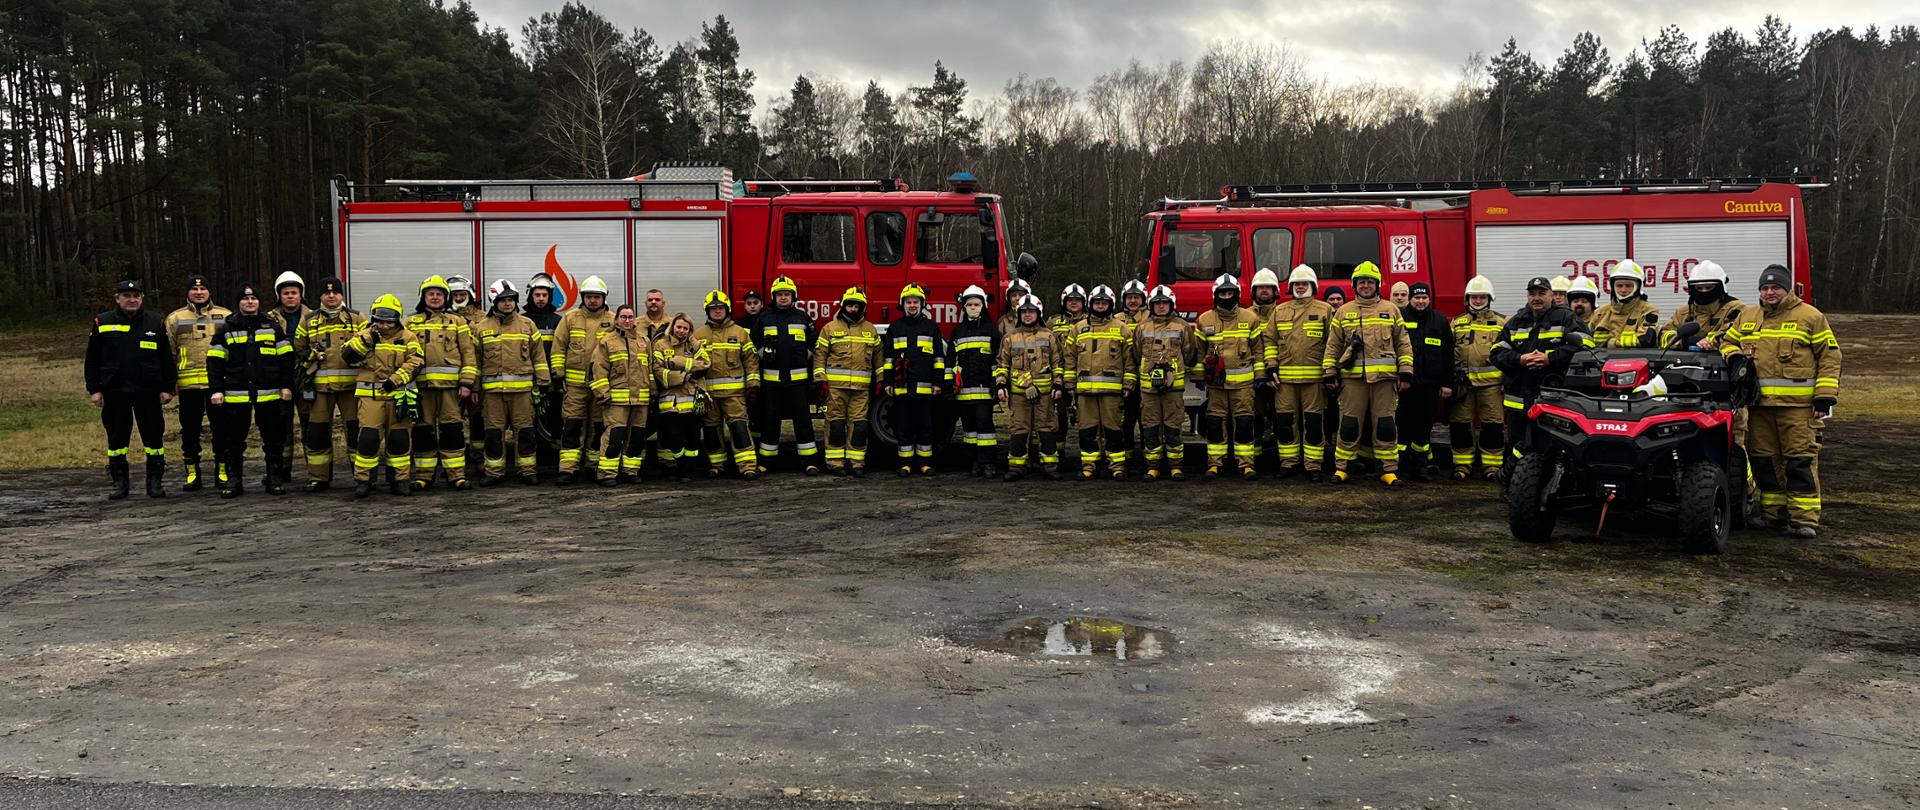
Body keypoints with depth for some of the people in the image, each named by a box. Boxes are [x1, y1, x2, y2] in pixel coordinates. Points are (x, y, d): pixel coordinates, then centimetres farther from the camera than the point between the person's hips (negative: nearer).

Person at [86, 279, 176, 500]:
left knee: (154, 437, 2)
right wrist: (94, 389, 1)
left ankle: (155, 482, 11)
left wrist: (167, 388, 1)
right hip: (114, 391, 0)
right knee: (117, 438, 6)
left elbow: (167, 358, 7)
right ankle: (120, 483, 15)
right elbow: (92, 359, 7)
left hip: (148, 391, 0)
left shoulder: (156, 323, 4)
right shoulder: (102, 323, 4)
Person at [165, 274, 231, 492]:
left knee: (221, 427, 3)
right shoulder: (175, 319, 10)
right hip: (188, 384, 1)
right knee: (190, 430, 5)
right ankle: (192, 474, 12)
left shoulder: (226, 316, 9)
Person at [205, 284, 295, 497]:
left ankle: (274, 479, 12)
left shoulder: (273, 326, 8)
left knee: (273, 439, 4)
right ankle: (233, 480, 11)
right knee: (234, 440, 3)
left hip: (268, 394, 0)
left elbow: (286, 358, 8)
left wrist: (286, 386, 2)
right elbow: (215, 361, 6)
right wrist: (216, 389, -2)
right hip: (235, 395, 0)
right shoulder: (226, 329, 8)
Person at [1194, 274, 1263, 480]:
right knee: (1215, 422, 3)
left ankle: (1246, 463, 3)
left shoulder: (1250, 318, 5)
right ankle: (1214, 462, 10)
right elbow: (1199, 351, 11)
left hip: (1243, 381, -1)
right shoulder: (1204, 320, 6)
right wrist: (1199, 377, 8)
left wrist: (1260, 376, 4)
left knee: (1243, 422, -1)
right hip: (1215, 381, 1)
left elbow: (1258, 349, 8)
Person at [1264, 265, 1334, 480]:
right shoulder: (1279, 311, 13)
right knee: (1285, 420, 5)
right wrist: (1272, 367, 3)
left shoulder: (1324, 310, 5)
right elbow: (1270, 341, 13)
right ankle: (1289, 462, 15)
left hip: (1313, 376, -3)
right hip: (1285, 376, 3)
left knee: (1313, 421, 0)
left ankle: (1313, 465, 5)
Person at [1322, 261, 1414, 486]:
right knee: (1349, 424, 2)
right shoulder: (1343, 312, 11)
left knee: (1385, 425, 2)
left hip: (1384, 377, 0)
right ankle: (1342, 467, 9)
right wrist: (1329, 373, 4)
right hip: (1352, 377, 0)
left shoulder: (1391, 311, 11)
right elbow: (1333, 346, 11)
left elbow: (1403, 345, 9)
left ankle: (1388, 469, 7)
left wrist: (1406, 373, 2)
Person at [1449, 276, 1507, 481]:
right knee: (1460, 424, 3)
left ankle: (1492, 464, 7)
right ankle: (1462, 464, 11)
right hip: (1463, 382, 2)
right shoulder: (1457, 323, 14)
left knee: (1493, 425, -1)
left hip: (1490, 382, -2)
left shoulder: (1501, 323, 8)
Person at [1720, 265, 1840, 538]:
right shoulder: (1747, 318, 16)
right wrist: (1734, 357, 4)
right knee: (1764, 459, 9)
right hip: (1759, 403, 5)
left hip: (1797, 403, -5)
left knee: (1801, 459, -7)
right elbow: (1727, 341, 29)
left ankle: (1804, 518, -5)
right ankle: (1772, 512, 20)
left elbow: (1830, 356, 1)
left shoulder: (1810, 317, 2)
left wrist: (1825, 397, -6)